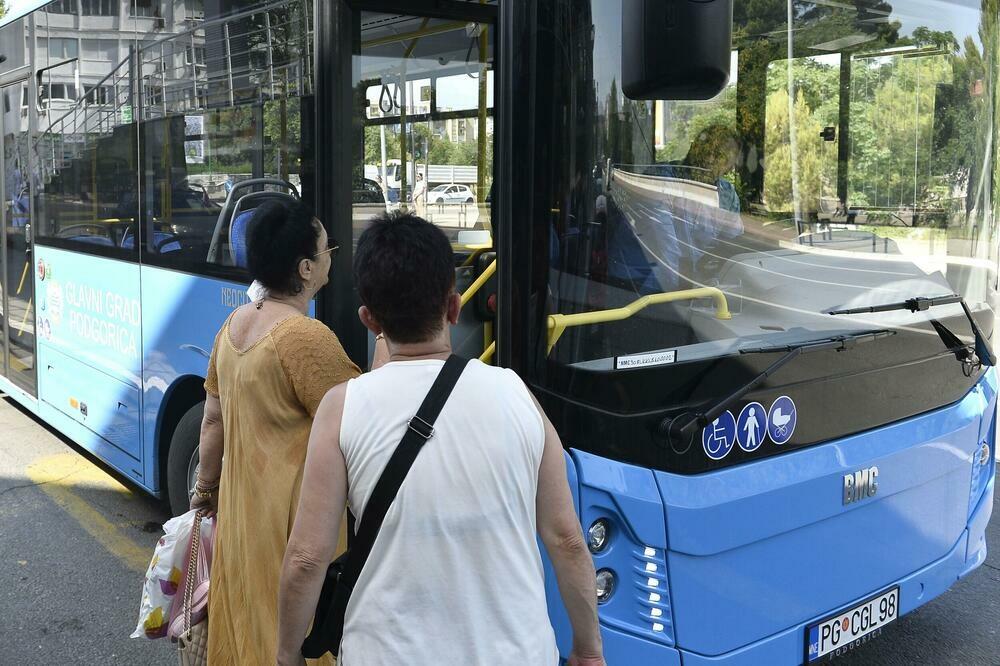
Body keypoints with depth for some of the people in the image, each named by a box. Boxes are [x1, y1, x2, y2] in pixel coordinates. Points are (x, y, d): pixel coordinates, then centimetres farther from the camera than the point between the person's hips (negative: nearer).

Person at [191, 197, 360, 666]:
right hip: (293, 521, -8)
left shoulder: (235, 324, 4)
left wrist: (206, 488, 25)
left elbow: (213, 420, 13)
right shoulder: (306, 338, -22)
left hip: (241, 512, 8)